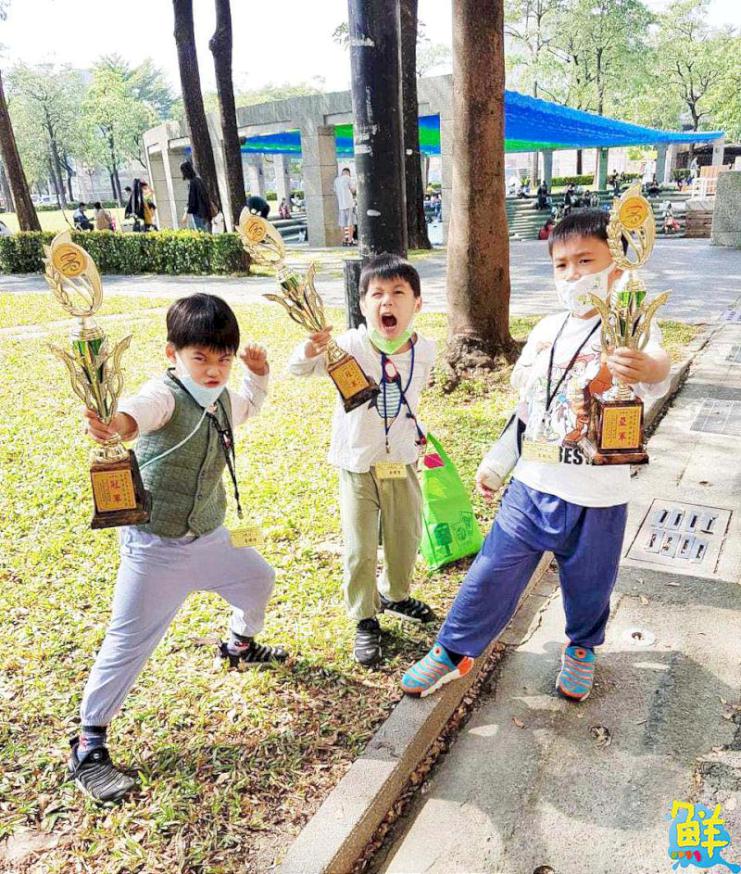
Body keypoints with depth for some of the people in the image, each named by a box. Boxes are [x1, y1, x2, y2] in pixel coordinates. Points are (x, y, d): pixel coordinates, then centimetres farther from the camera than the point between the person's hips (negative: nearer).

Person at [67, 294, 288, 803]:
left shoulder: (222, 399, 2)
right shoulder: (164, 395, -22)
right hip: (155, 547, -8)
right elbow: (138, 411, -47)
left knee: (257, 579, 26)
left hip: (210, 536, 8)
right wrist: (115, 426, -70)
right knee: (129, 645, -2)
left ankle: (241, 647, 56)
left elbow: (249, 407, 26)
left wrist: (259, 374, 8)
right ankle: (89, 747, 15)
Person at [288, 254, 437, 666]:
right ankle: (365, 620, 24)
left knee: (407, 539, 19)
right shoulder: (351, 345, -18)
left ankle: (395, 594, 47)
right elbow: (299, 368, -25)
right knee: (360, 550, 3)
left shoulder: (425, 350, -6)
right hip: (359, 466, -4)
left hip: (402, 462, 4)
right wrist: (313, 347, -44)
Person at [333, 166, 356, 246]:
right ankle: (350, 241, -7)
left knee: (343, 223, 10)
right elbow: (353, 190, -3)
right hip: (349, 203, -5)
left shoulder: (336, 180, 11)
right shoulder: (348, 178, -4)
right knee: (350, 223, -3)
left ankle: (344, 241, 10)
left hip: (341, 204, 5)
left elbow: (335, 192, 15)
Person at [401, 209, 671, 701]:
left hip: (596, 498, -3)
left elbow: (656, 368, -37)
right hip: (531, 486, 4)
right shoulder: (547, 331, 3)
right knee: (492, 573, 9)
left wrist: (649, 367, -61)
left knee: (588, 586, 17)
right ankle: (454, 652, 30)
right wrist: (496, 464, 17)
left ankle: (582, 650, 48)